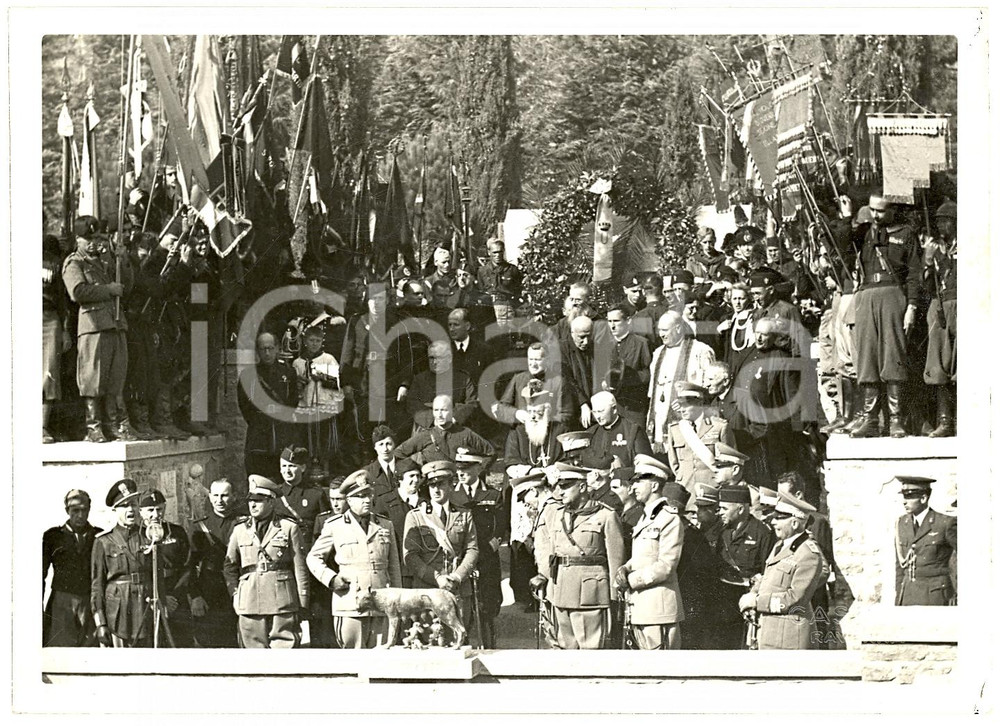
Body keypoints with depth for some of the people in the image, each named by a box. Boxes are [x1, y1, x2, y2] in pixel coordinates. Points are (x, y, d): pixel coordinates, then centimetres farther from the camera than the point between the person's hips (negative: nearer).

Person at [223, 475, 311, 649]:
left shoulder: (289, 528, 4)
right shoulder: (240, 530, 12)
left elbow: (300, 568, 3)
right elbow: (229, 567, 17)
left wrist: (303, 605, 0)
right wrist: (235, 595, 4)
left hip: (282, 602, -2)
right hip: (250, 605, 2)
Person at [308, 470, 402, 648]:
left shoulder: (385, 526, 15)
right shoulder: (335, 527, 5)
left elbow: (394, 567, 18)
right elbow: (313, 557, 13)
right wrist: (331, 579, -3)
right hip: (350, 605, -3)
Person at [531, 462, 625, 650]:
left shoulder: (605, 516, -4)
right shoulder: (551, 513, 10)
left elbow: (615, 558, -3)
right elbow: (542, 547, 23)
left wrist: (614, 599, -2)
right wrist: (544, 574, 10)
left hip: (590, 594, -5)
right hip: (560, 591, 5)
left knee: (590, 647, -7)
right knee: (566, 647, 9)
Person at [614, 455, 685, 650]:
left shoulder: (670, 520, -10)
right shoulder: (644, 519, 19)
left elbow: (665, 567, -16)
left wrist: (630, 580, -12)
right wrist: (624, 569, 0)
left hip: (659, 609, -9)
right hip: (639, 608, 9)